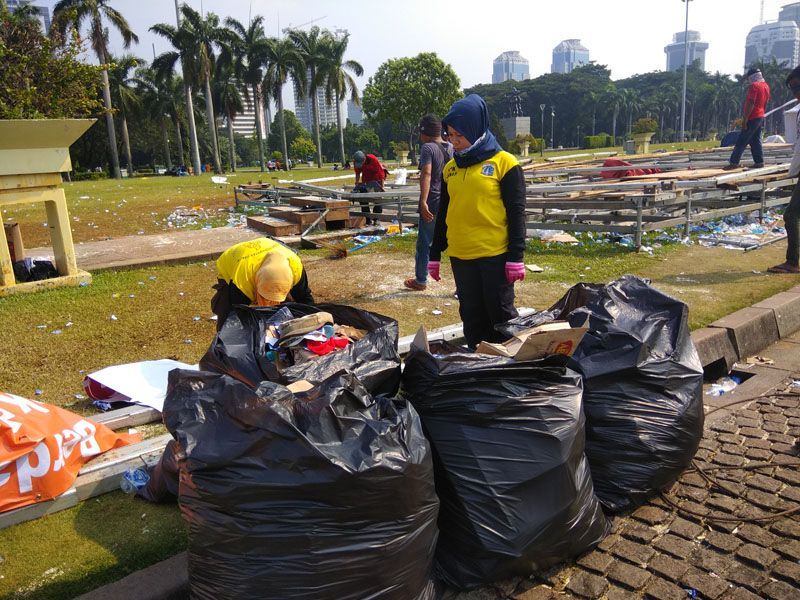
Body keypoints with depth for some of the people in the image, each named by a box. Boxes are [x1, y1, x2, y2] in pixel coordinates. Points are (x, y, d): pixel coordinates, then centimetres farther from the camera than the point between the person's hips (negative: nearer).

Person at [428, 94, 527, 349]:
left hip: (495, 255, -5)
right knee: (471, 315, 11)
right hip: (460, 256, 5)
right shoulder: (450, 168, 10)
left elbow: (516, 212, -6)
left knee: (501, 313, 3)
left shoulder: (504, 162, -5)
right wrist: (435, 254, 16)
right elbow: (443, 213, 16)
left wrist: (516, 257, -11)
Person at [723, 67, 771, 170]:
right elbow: (765, 103, 19)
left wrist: (745, 119, -22)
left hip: (752, 118, -9)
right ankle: (759, 162, 10)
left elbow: (751, 103, -21)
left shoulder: (754, 85, -14)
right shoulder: (766, 86, 13)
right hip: (760, 117, 9)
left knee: (741, 141, -8)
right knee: (756, 141, 12)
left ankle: (734, 163, -9)